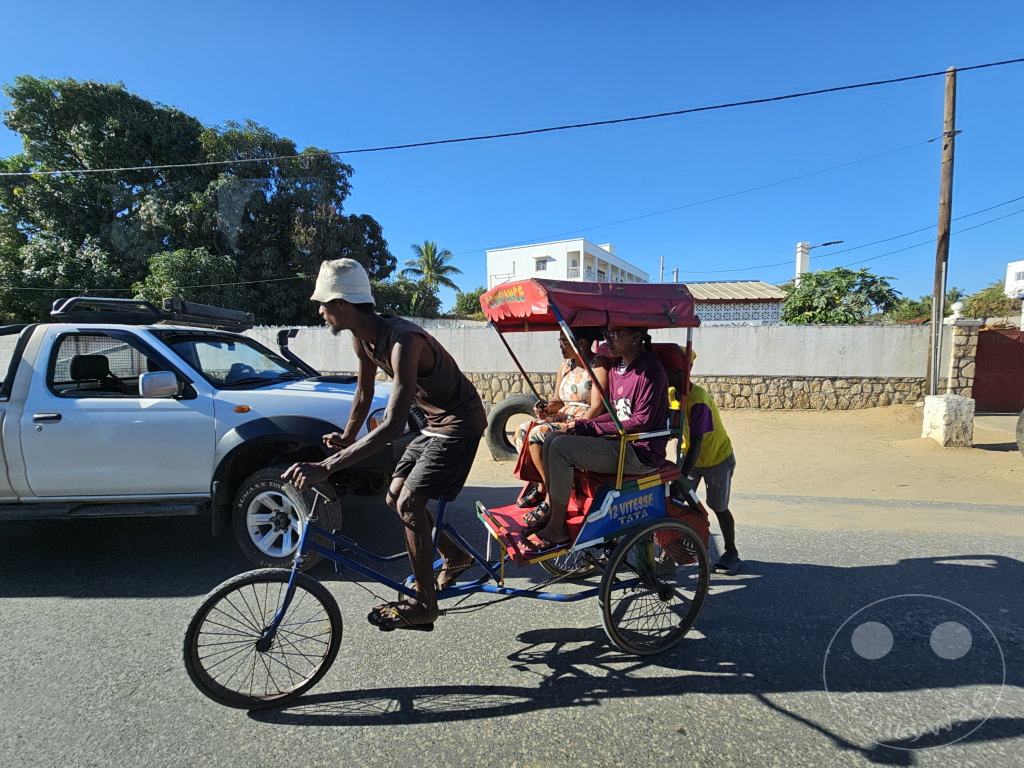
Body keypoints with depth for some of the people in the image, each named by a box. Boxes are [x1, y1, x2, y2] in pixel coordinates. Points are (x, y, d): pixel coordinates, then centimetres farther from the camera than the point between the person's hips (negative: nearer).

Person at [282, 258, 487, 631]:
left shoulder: (403, 341, -33)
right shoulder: (362, 339, -4)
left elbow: (393, 426, -41)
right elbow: (364, 396, 13)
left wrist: (326, 467, -44)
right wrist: (346, 439, 16)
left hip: (460, 423, -9)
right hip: (434, 422, 9)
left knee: (409, 505, -13)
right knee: (396, 497, 9)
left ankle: (424, 605, 3)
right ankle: (456, 557, 28)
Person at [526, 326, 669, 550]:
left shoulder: (650, 370, -14)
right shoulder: (616, 369, 13)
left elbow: (642, 422, -19)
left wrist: (590, 427, -19)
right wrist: (582, 425, -2)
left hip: (641, 452, -9)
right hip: (621, 442, 9)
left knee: (561, 447, -22)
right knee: (552, 440, 0)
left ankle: (557, 530, -12)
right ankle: (551, 513, 6)